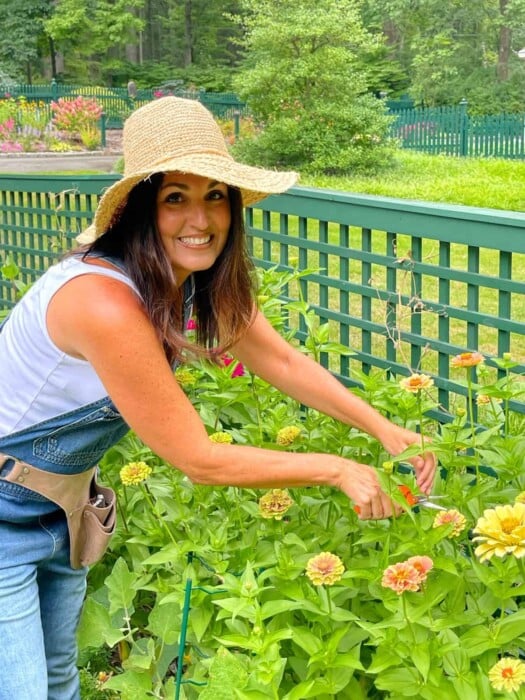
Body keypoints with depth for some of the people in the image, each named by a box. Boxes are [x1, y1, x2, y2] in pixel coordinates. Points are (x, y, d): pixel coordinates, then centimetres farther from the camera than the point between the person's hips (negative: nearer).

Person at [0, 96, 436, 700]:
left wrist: (384, 430, -8)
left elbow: (283, 362, 2)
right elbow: (197, 459, -28)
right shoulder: (106, 302, -34)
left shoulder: (205, 281, -7)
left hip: (59, 509, 8)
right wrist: (336, 470, -19)